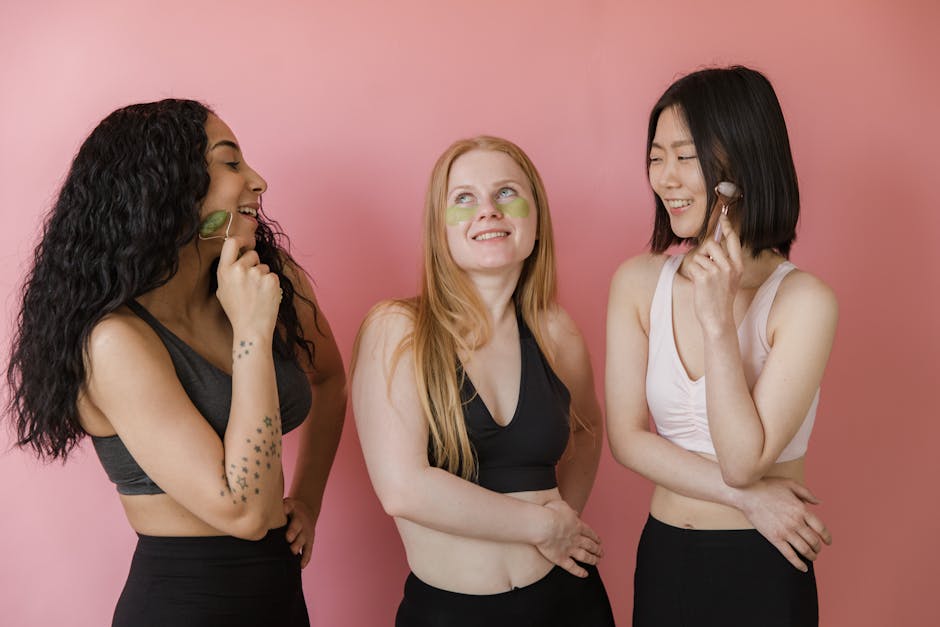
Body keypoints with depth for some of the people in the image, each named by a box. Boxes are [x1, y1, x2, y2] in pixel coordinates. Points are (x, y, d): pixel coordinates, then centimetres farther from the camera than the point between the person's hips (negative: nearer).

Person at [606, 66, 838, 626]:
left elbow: (744, 461, -20)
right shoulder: (637, 282, -4)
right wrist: (746, 497, -14)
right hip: (663, 557, 3)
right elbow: (626, 438, -5)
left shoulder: (803, 300, -16)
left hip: (764, 570, -3)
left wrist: (717, 318, -25)